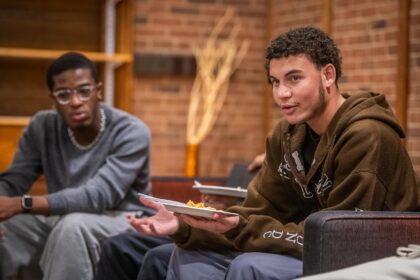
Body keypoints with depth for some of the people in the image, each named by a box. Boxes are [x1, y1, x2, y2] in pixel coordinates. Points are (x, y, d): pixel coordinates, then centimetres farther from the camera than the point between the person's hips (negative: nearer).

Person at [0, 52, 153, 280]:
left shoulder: (131, 133, -19)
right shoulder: (42, 127, -3)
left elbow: (99, 196, -29)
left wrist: (23, 205, -36)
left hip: (122, 222, -5)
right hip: (60, 220, 5)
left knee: (73, 225, -36)